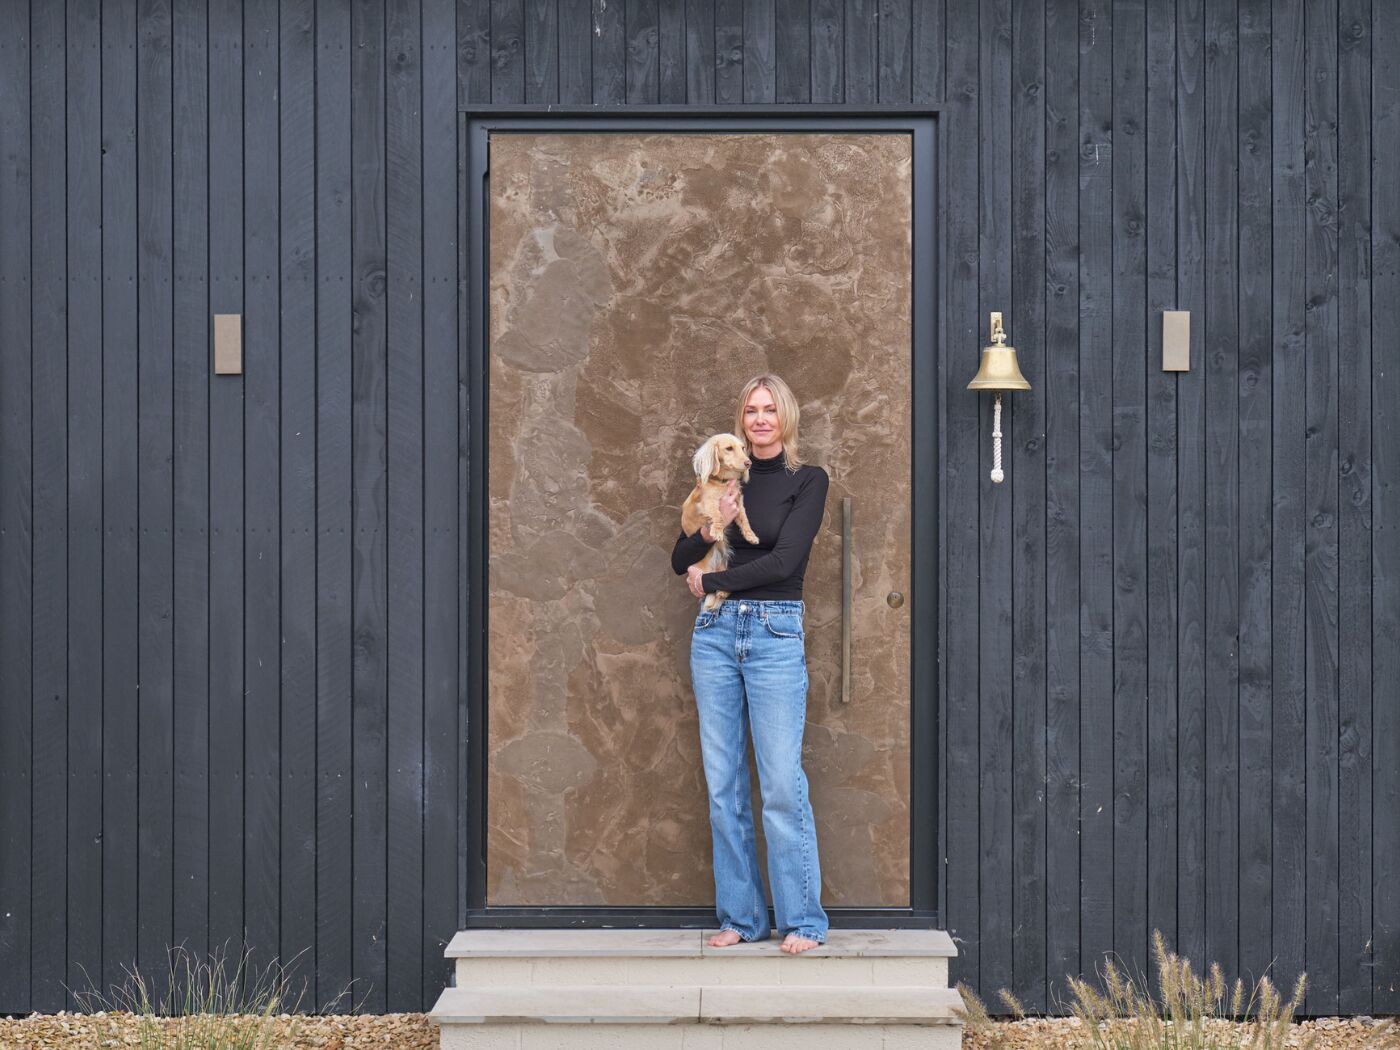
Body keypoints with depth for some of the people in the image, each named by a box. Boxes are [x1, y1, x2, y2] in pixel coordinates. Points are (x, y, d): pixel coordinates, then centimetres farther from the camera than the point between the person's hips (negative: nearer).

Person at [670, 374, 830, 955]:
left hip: (776, 634, -4)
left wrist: (711, 579, -3)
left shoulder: (807, 480, 1)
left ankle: (802, 918, 1)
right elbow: (681, 560, 12)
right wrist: (712, 525, -8)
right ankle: (740, 916, 13)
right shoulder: (727, 478, 14)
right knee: (723, 784, 5)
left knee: (782, 783, -8)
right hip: (715, 633, 5)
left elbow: (784, 560, -11)